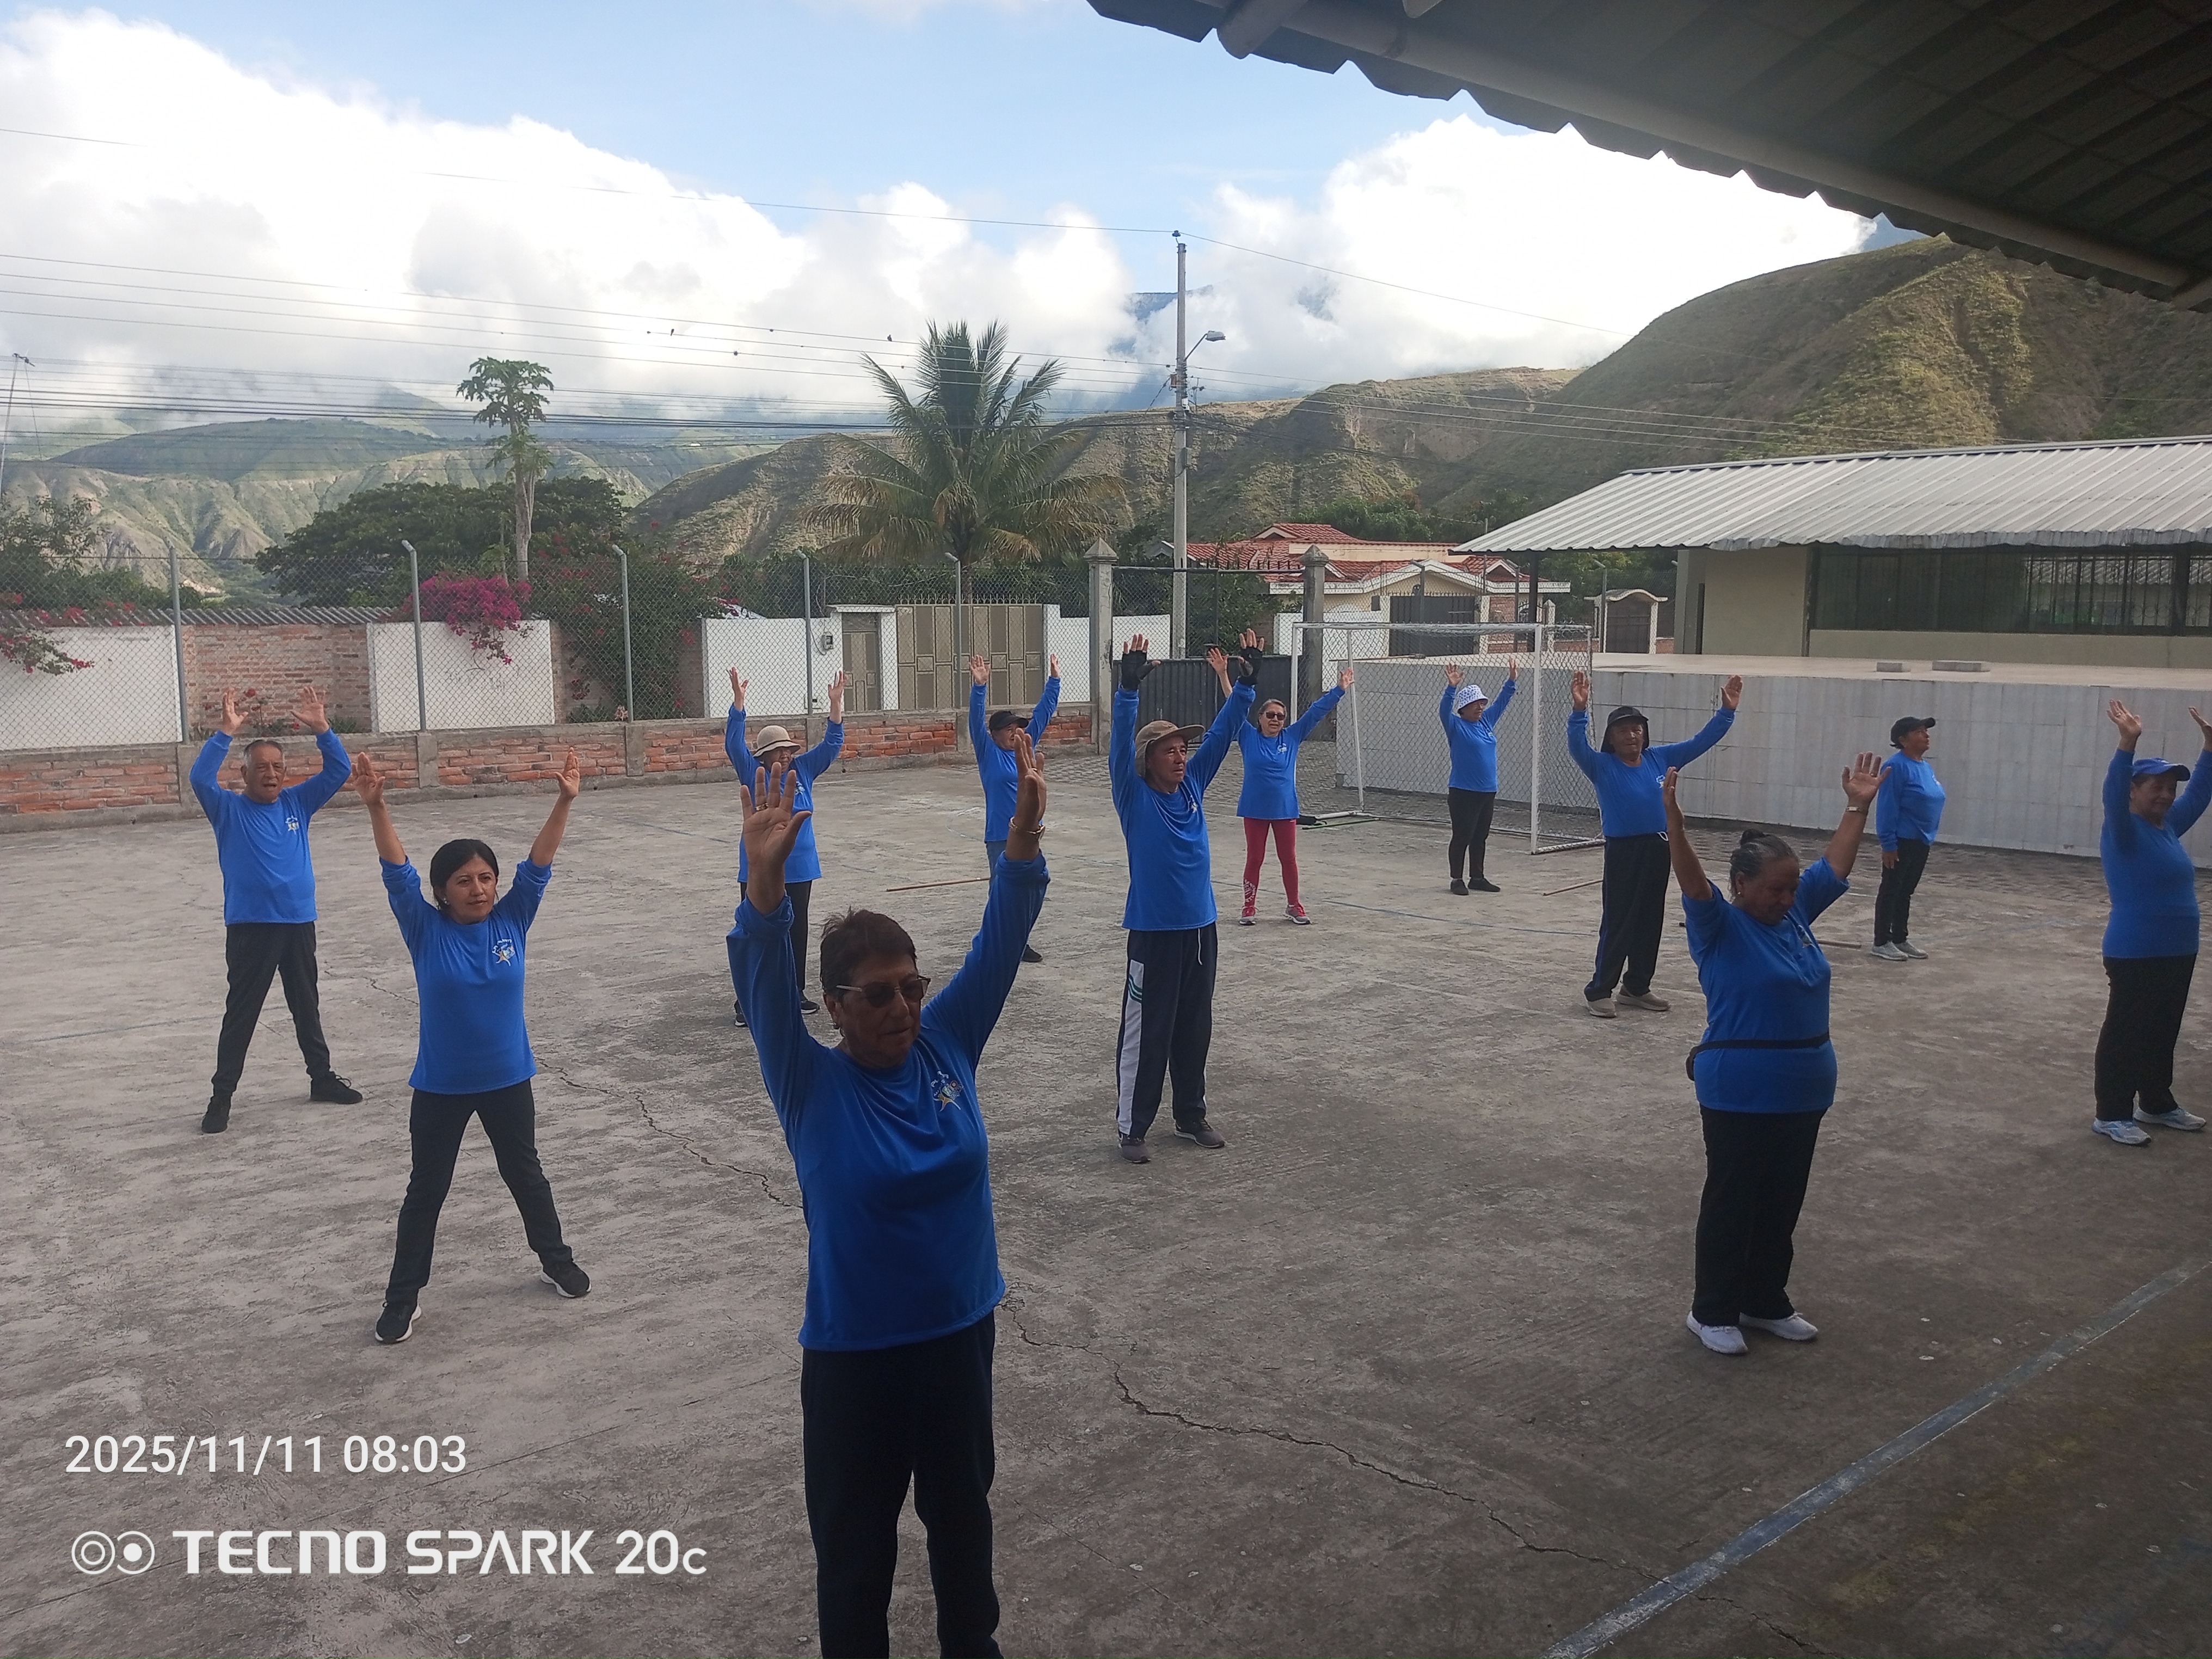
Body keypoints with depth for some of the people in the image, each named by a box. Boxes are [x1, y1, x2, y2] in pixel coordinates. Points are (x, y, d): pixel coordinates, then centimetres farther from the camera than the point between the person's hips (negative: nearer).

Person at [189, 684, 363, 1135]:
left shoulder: (297, 803, 5)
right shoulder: (229, 810, -4)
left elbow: (339, 771, -2)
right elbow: (201, 779, -22)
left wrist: (319, 727, -13)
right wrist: (226, 732, -27)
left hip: (299, 923, 4)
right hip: (250, 927, -4)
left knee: (307, 1006, 17)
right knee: (241, 1013, 2)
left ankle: (322, 1078, 31)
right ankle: (221, 1097, 11)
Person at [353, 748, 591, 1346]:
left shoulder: (510, 921, -7)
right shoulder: (426, 931, -12)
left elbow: (538, 865, -13)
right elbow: (397, 873, -22)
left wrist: (565, 800, -22)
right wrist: (376, 807, -35)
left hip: (508, 1079, 2)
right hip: (440, 1086, -2)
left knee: (526, 1175, 19)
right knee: (426, 1190, 11)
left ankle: (557, 1261, 38)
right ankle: (404, 1296, 23)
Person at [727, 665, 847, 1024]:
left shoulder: (803, 771, 5)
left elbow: (831, 744, 3)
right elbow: (734, 744, -16)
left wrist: (836, 702, -7)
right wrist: (738, 701, -27)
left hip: (799, 869, 4)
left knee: (797, 931, 13)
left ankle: (796, 994, 25)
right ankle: (746, 1003, 3)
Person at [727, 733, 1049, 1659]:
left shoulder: (947, 1046, -7)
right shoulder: (812, 1087, -16)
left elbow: (999, 942, -12)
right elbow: (762, 987, -31)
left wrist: (1025, 831, -24)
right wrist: (766, 880, -48)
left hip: (960, 1332, 4)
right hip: (854, 1353, -4)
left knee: (962, 1512, 25)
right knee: (855, 1542, 14)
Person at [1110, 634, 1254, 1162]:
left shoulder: (1192, 785, 5)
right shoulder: (1134, 796, -9)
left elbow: (1220, 734, 5)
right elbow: (1121, 742, -23)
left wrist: (1243, 688, -6)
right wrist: (1129, 689, -35)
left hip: (1201, 926, 6)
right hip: (1154, 931, -6)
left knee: (1195, 1029, 16)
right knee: (1146, 1033, 1)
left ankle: (1191, 1115, 30)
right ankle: (1133, 1127, 12)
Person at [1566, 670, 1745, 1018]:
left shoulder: (1660, 759, 6)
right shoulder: (1602, 766, -7)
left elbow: (1702, 741, 11)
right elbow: (1577, 745, -25)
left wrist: (1727, 711, 3)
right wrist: (1580, 710, -40)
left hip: (1658, 849, 5)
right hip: (1622, 851, -5)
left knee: (1650, 923, 13)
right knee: (1617, 924, -3)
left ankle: (1637, 987, 25)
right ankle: (1599, 990, 8)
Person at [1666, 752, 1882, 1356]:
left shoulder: (1795, 914, 7)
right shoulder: (1720, 926, -12)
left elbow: (1835, 866, 16)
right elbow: (1690, 877, -28)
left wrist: (1858, 806, 14)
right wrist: (1673, 814, -43)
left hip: (1803, 1093, 7)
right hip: (1740, 1096, -7)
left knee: (1782, 1204, 17)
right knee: (1731, 1204, 5)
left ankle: (1765, 1302, 32)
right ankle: (1713, 1312, 18)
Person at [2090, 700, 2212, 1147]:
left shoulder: (2167, 827, 8)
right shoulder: (2124, 831, -14)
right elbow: (2113, 795, -32)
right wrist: (2128, 744, -43)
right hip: (2134, 956, -8)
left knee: (2163, 1033, 18)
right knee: (2125, 1033, 0)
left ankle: (2156, 1104, 31)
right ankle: (2111, 1114, 7)